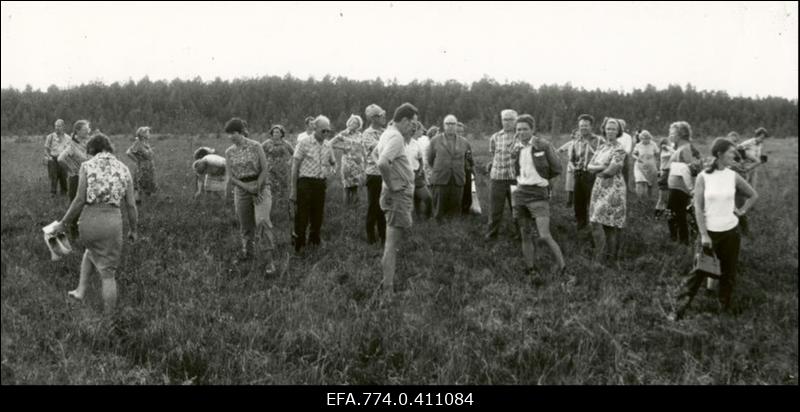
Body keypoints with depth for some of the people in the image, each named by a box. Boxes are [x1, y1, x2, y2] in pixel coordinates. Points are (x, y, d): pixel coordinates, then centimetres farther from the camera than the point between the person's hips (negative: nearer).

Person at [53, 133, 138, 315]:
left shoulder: (87, 166, 1)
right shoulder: (124, 169, 6)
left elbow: (80, 200, -5)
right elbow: (131, 205, 6)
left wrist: (63, 222, 6)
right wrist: (133, 229, 20)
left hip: (89, 219, 0)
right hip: (112, 220, 0)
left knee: (92, 250, 36)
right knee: (108, 274, 11)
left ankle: (81, 290, 32)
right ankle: (109, 318, 16)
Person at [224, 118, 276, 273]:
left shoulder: (256, 146, -9)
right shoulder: (229, 152, 2)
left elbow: (265, 169, -9)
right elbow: (229, 176, 0)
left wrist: (256, 189, -15)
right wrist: (247, 187, -15)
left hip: (261, 187, -4)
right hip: (241, 190, 4)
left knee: (262, 221, -23)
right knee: (245, 225, 11)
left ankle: (269, 260, -18)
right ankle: (248, 250, 40)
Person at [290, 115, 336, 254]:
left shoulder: (327, 147, 9)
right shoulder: (304, 144, -6)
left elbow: (333, 163, 25)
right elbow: (295, 167, -5)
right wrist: (293, 189, -8)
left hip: (320, 184, 5)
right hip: (306, 182, -5)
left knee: (318, 215, 11)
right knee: (302, 215, -2)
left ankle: (314, 241, 26)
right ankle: (298, 245, 7)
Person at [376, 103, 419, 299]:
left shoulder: (387, 133, 12)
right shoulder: (396, 137, -18)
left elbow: (377, 151, 33)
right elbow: (382, 163, -33)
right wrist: (391, 184, -19)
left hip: (400, 194, 10)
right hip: (399, 194, -10)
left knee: (393, 240, 19)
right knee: (393, 241, -6)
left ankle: (387, 280, 31)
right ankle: (388, 288, -2)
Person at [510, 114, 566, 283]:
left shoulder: (543, 146, -7)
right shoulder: (516, 149, 8)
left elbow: (557, 169, 0)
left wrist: (540, 178, 8)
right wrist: (526, 179, 12)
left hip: (539, 194, -5)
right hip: (521, 193, 5)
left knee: (545, 236, -13)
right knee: (525, 235, 8)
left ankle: (562, 265, 5)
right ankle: (530, 270, 19)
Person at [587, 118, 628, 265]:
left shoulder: (619, 149, -7)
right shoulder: (601, 147, 15)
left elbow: (611, 170, -17)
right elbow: (589, 166, 8)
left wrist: (598, 170, -2)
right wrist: (603, 167, -9)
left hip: (613, 188, -7)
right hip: (600, 187, 7)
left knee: (611, 224, -6)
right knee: (601, 223, 6)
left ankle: (611, 259, 1)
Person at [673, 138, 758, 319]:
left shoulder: (733, 176, -1)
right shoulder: (703, 177, -8)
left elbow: (753, 195, 17)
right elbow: (698, 208, -9)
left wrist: (742, 210, 5)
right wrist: (703, 234, -13)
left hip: (730, 231, 3)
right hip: (710, 231, -3)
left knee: (728, 272, 11)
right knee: (699, 270, -3)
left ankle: (725, 307, 25)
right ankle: (681, 307, 4)